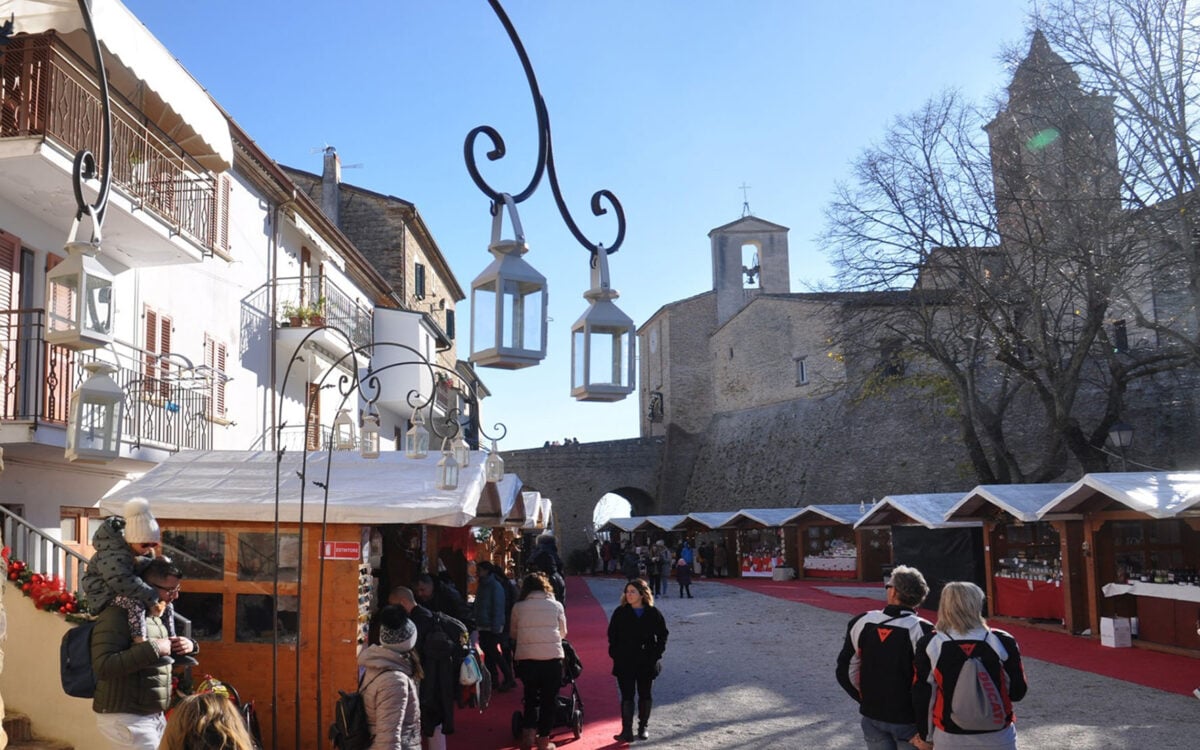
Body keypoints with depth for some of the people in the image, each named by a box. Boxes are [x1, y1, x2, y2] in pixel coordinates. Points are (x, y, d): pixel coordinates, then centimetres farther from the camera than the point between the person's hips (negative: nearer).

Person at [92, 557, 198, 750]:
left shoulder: (158, 618, 12)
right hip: (124, 718, -9)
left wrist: (189, 645, 3)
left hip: (154, 717, 9)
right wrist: (153, 648, -27)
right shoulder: (117, 616, -16)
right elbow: (103, 667, -28)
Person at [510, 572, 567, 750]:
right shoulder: (556, 605, 2)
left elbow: (514, 633, 12)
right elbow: (563, 632, 13)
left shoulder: (518, 607, 2)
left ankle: (528, 734, 12)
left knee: (531, 697, 20)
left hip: (526, 659, 1)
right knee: (549, 699, 12)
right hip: (552, 657, -1)